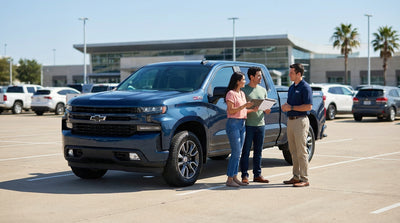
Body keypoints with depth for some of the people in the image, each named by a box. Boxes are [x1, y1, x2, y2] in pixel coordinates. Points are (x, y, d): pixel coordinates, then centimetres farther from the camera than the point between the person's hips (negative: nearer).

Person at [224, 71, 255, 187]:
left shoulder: (242, 94, 18)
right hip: (233, 123, -8)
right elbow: (231, 111, -16)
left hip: (242, 124, 8)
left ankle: (235, 177, 13)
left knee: (238, 153, 8)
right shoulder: (231, 93, -8)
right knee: (236, 153, -10)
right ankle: (230, 179, -5)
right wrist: (245, 105, -21)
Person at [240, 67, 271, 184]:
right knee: (245, 151, -2)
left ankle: (257, 175, 17)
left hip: (260, 124, 6)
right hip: (248, 124, -5)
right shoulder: (244, 90, -3)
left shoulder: (263, 90, 16)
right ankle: (244, 176, 5)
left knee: (258, 152, 10)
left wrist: (267, 110, -3)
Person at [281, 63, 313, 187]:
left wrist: (292, 107, -16)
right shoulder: (292, 87, 17)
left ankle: (304, 179, -2)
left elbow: (308, 106, -17)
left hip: (300, 120, -9)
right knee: (293, 151, 11)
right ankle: (296, 176, 18)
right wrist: (285, 106, 2)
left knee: (301, 151, -7)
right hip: (290, 120, 9)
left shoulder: (305, 87, -10)